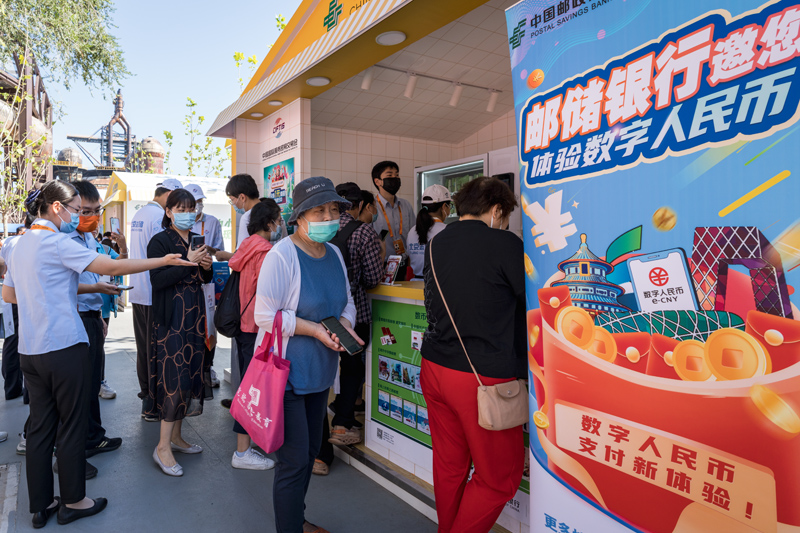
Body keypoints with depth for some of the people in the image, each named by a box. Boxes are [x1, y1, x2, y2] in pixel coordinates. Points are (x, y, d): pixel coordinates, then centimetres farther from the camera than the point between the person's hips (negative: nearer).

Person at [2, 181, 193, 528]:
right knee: (72, 426, 5)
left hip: (30, 349, 8)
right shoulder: (57, 242, -13)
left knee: (40, 426, 13)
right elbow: (112, 267, -21)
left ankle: (41, 506, 23)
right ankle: (73, 502, 19)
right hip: (64, 346, -8)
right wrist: (163, 261, -18)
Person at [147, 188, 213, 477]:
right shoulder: (160, 241, -6)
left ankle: (176, 436, 23)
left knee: (190, 375, 10)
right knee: (175, 378, -9)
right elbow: (157, 279, -17)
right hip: (170, 319, -7)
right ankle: (163, 447, 2)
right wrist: (187, 262, -20)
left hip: (194, 315, 7)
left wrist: (207, 266, -1)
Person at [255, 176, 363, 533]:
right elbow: (266, 316, -20)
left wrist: (344, 324, -8)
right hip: (286, 371, -8)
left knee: (310, 451, 22)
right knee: (294, 461, 1)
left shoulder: (334, 254, 5)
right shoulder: (281, 256, -19)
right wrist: (315, 329, -23)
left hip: (320, 370, 8)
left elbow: (346, 302, 13)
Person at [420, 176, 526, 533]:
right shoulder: (505, 245, -11)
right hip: (482, 376, -7)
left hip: (434, 367, 7)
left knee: (449, 465, 20)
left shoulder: (435, 244, 9)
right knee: (499, 477, 10)